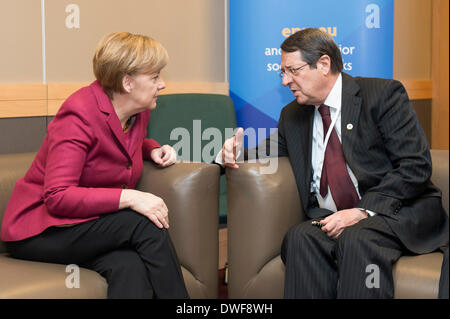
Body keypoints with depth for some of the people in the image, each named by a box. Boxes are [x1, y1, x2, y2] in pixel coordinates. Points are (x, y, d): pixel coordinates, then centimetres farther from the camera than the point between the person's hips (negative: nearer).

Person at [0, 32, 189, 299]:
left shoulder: (139, 112, 6)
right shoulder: (80, 114, -19)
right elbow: (57, 197, -26)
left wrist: (153, 149, 8)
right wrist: (129, 197, -33)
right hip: (40, 233, -6)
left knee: (131, 268, -31)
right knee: (144, 223, -28)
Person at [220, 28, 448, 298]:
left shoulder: (383, 94, -2)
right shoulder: (293, 115, 16)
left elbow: (415, 165, -10)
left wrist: (363, 210, -20)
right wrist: (236, 154, 1)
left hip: (399, 211, -4)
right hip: (332, 218, 4)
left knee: (356, 238, -36)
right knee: (301, 237, -29)